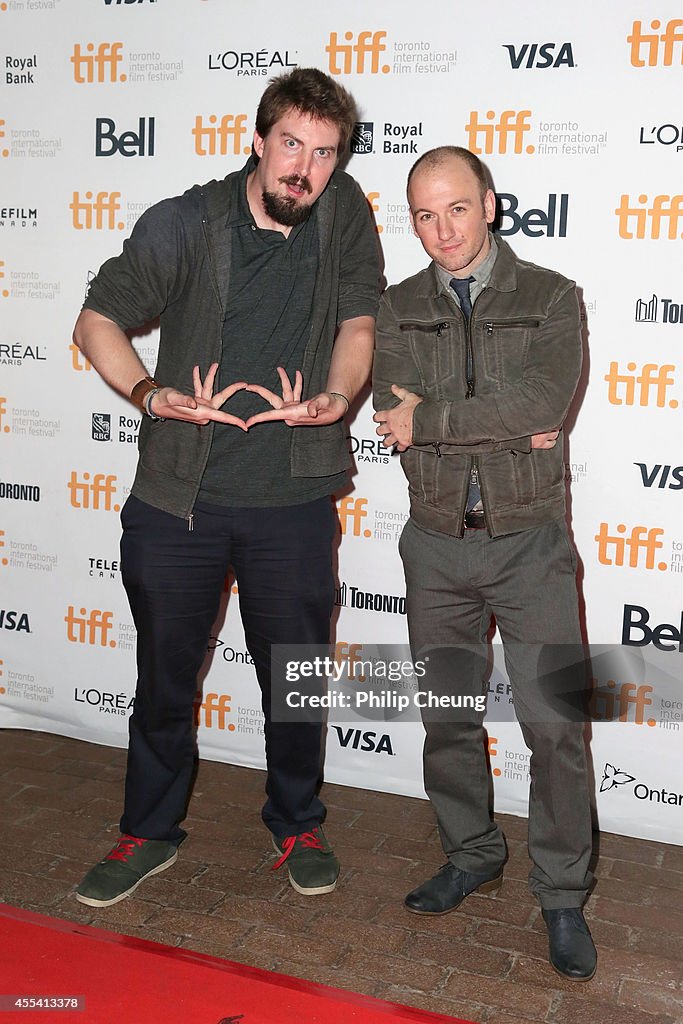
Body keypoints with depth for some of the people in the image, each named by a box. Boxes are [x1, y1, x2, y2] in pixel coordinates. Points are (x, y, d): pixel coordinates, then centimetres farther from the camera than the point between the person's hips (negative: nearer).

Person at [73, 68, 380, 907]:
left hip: (292, 500, 1)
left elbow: (358, 318, 3)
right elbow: (98, 319, -2)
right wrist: (150, 395, -20)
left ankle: (296, 823, 37)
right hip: (178, 497, 0)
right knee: (163, 675, 13)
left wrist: (334, 398, -18)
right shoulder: (185, 223, -5)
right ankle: (150, 831, 35)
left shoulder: (344, 214, 0)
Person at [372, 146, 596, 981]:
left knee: (555, 726, -1)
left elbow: (543, 402, -20)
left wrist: (430, 418, -15)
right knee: (446, 716, 14)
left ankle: (562, 895, 17)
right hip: (437, 544, 3)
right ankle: (472, 858, 34)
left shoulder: (551, 299, -3)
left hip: (529, 543, -3)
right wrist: (504, 428, -16)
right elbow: (396, 424, -9)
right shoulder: (396, 310, 5)